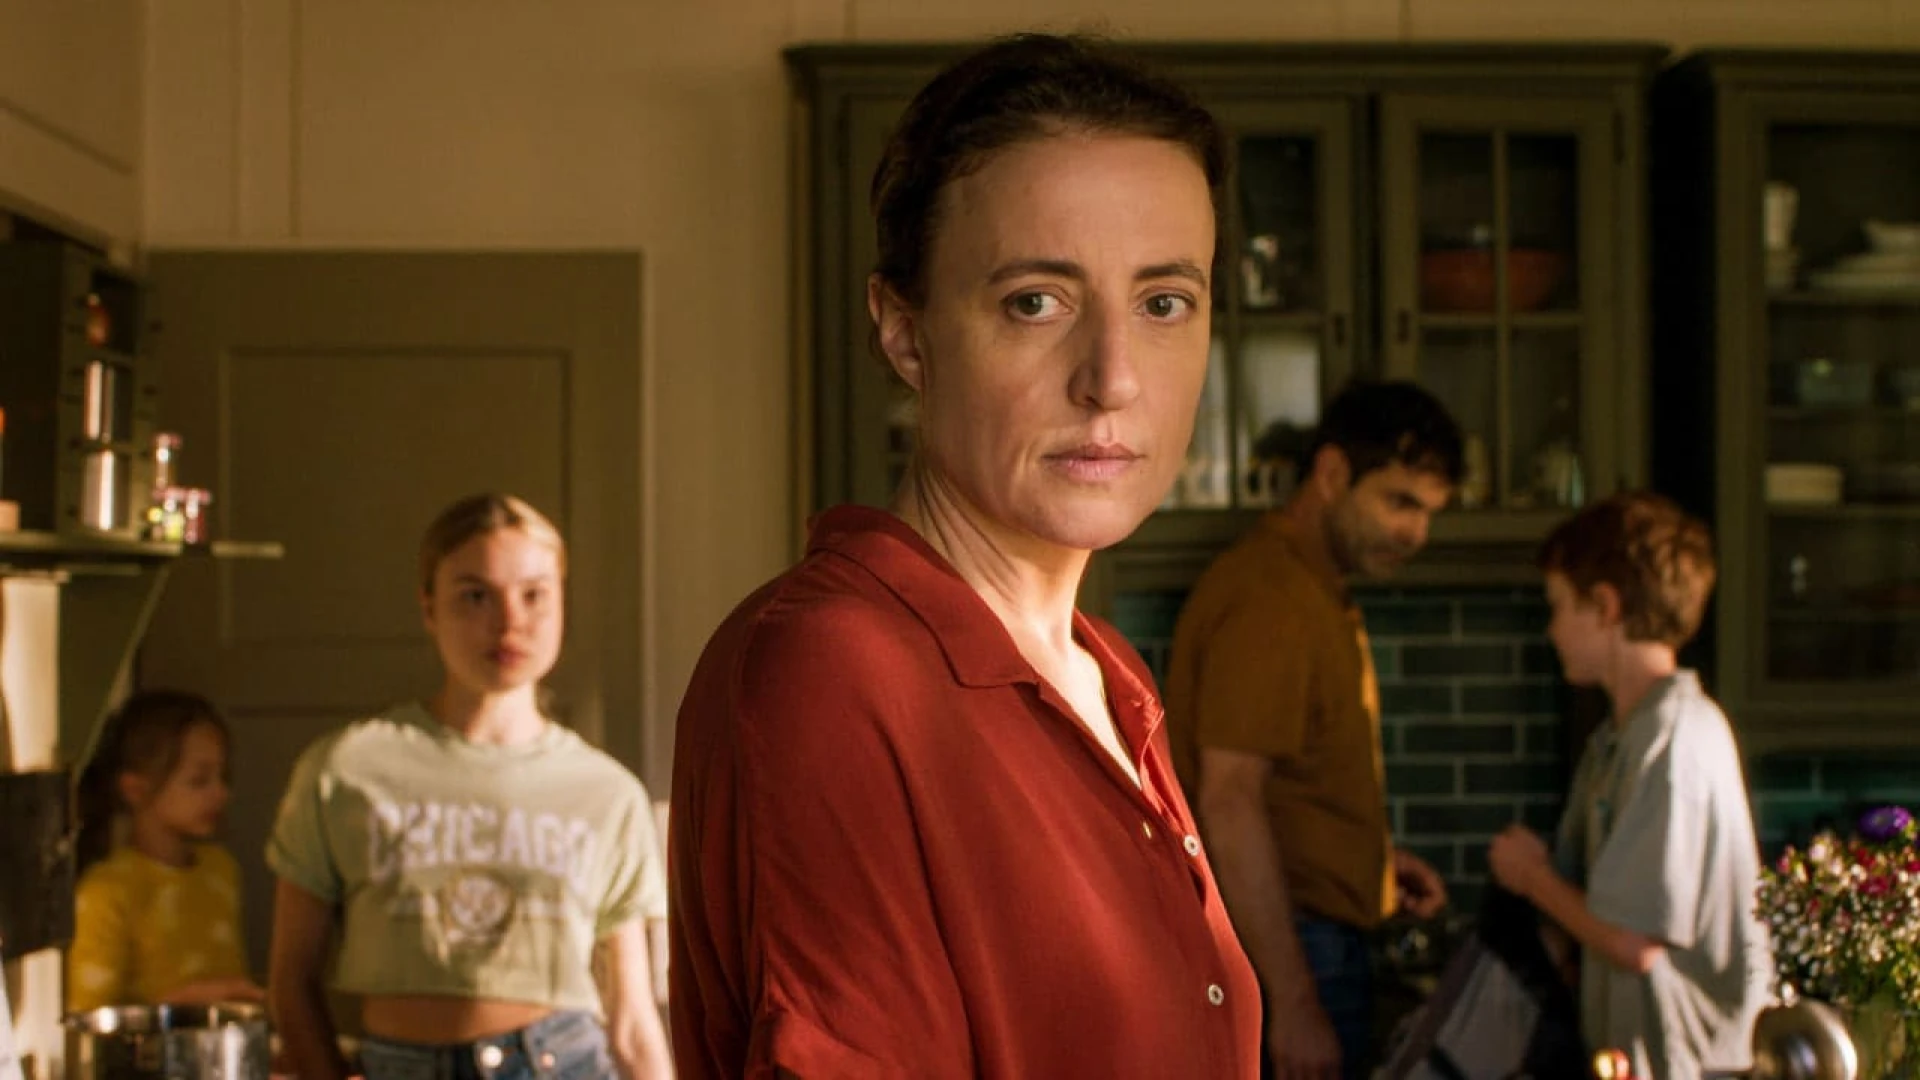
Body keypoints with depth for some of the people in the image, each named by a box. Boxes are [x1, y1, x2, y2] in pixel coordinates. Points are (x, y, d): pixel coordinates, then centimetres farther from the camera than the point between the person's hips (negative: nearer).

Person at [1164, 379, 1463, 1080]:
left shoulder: (1316, 594, 17)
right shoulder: (1269, 601, -17)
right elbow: (1229, 801, -23)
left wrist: (1374, 858, 13)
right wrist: (1295, 1003, -25)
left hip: (1320, 938, 10)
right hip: (1286, 951, -10)